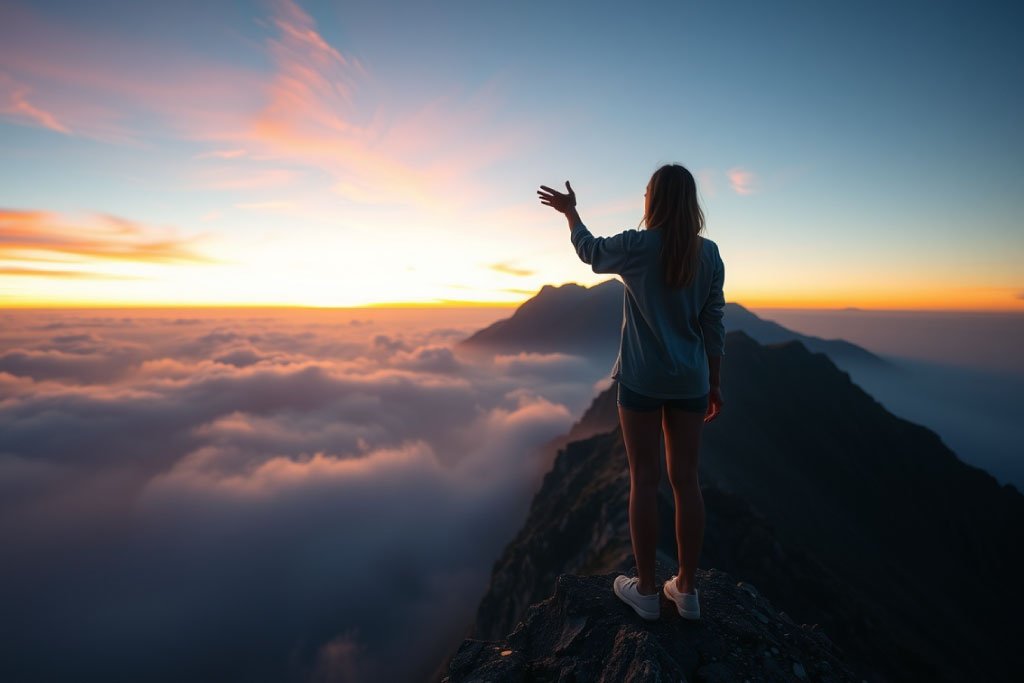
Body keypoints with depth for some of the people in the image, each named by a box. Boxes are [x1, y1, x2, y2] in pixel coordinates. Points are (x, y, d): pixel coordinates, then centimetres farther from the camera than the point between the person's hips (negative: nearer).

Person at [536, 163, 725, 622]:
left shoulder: (637, 246, -8)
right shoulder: (709, 254, 3)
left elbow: (590, 251, 12)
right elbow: (714, 325, 5)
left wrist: (569, 211, 28)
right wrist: (714, 384, 13)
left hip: (642, 380, -4)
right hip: (690, 381, 4)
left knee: (644, 480, 5)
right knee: (685, 480, 11)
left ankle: (646, 590, 19)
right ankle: (687, 589, 25)